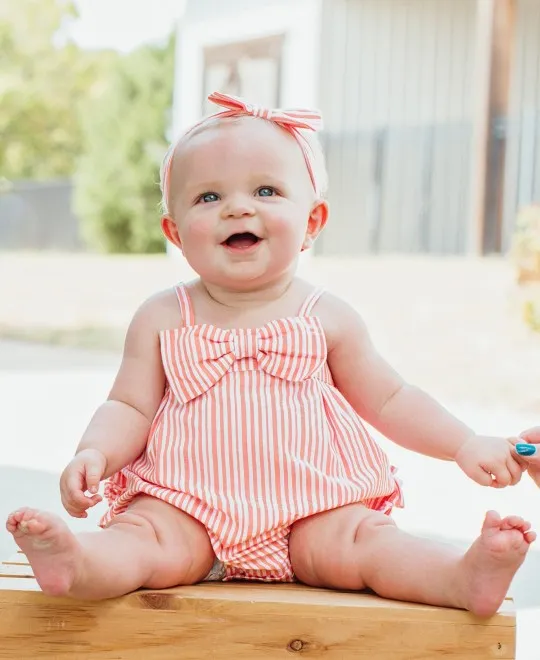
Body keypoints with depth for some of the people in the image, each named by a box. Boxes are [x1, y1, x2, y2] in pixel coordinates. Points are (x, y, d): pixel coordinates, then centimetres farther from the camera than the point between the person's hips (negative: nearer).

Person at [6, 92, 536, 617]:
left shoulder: (327, 318, 6)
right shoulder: (162, 319, 4)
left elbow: (388, 400, 15)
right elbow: (130, 408, 4)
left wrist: (466, 446, 6)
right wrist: (94, 454, -18)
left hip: (312, 510, 1)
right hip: (188, 506, -1)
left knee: (361, 538, -25)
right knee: (147, 536, -29)